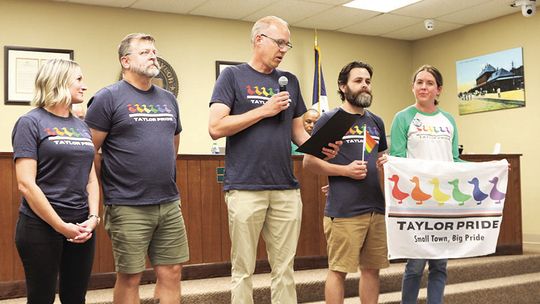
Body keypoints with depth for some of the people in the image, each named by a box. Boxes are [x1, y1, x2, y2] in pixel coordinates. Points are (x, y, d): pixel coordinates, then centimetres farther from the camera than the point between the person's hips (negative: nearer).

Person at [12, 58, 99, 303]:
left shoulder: (82, 126, 12)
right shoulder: (31, 123, -7)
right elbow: (26, 184, -14)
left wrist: (93, 217, -4)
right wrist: (62, 227, -16)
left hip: (82, 227, 6)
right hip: (41, 228, -5)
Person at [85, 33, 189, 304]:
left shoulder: (168, 99, 13)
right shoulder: (108, 97, -5)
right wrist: (99, 195, -5)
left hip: (170, 204, 6)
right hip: (128, 207, -5)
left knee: (171, 274, 9)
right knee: (129, 278, 5)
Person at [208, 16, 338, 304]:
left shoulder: (290, 81, 15)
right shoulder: (233, 76, 1)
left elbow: (297, 131, 17)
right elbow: (216, 128, -9)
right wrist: (264, 110, -10)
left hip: (287, 189, 4)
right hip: (245, 188, -4)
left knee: (284, 269, 10)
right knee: (243, 270, 4)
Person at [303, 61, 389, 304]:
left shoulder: (376, 122, 16)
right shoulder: (330, 119, -2)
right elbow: (308, 161, -5)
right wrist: (345, 170, -14)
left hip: (377, 207, 6)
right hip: (343, 210, -6)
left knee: (372, 268, 12)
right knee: (338, 270, 0)